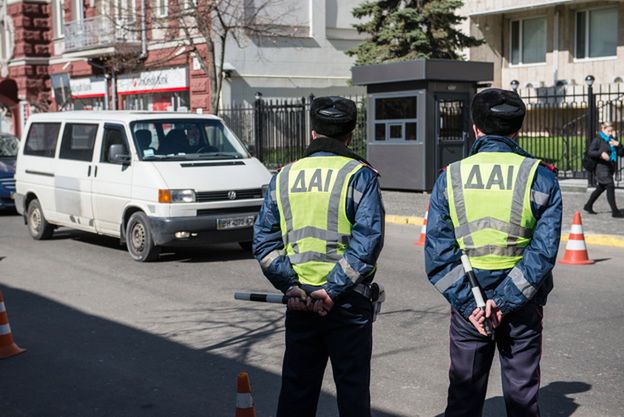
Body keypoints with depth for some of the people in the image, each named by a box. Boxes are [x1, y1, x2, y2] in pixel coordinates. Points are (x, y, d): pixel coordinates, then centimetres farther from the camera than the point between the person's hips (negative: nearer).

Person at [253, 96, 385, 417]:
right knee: (352, 387, 8)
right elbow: (367, 241, -17)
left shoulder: (284, 177, 7)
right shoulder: (360, 175, -7)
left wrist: (290, 286, -4)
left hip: (299, 302, 4)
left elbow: (264, 241, 2)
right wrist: (332, 290, -15)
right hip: (348, 304, -3)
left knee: (296, 387, 13)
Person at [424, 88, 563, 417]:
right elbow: (543, 250, -13)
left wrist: (469, 304, -9)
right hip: (523, 307, -1)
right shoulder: (541, 177, -5)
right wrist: (504, 302, -13)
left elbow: (437, 254, -8)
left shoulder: (450, 178, -2)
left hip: (468, 305, 1)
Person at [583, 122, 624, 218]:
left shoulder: (612, 140, 15)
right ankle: (615, 211, -10)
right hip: (601, 167, -8)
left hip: (610, 169, 8)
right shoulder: (598, 140, -6)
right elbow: (590, 152, -15)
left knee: (601, 188, 16)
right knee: (610, 186, -13)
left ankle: (588, 206, 30)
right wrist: (601, 153, -29)